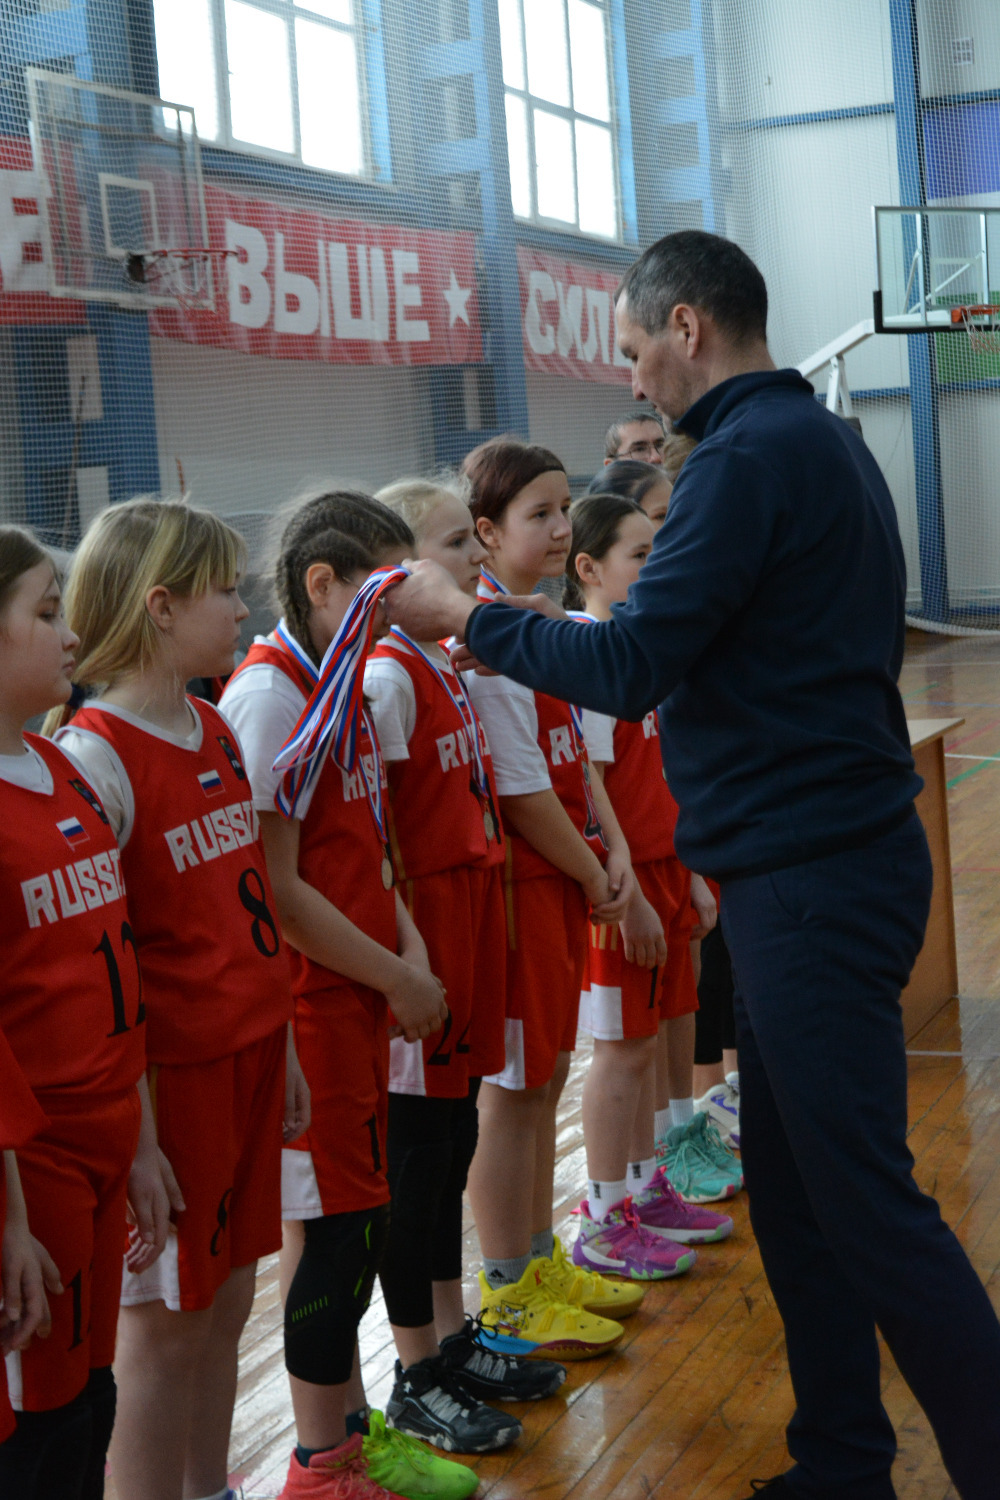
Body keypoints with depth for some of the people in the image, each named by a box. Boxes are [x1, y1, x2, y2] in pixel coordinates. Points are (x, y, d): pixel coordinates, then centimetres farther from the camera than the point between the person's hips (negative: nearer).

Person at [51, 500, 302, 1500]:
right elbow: (95, 963, -17)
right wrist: (136, 1131, -18)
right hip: (172, 1072, -8)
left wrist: (281, 1047, 17)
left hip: (247, 1056, 8)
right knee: (164, 1323, 3)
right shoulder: (92, 756, -16)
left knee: (226, 1300, 16)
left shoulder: (216, 731, 9)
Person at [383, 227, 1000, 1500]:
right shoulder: (825, 442, 16)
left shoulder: (748, 456, -15)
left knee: (867, 1200, -5)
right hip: (818, 861, 10)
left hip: (813, 883, -10)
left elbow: (629, 667, -20)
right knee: (794, 1185, 15)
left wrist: (461, 615, -8)